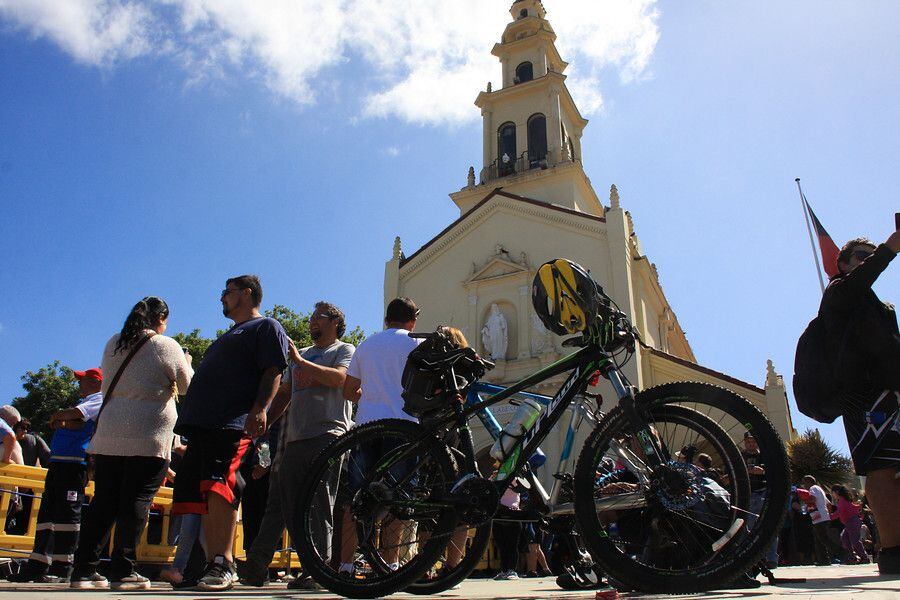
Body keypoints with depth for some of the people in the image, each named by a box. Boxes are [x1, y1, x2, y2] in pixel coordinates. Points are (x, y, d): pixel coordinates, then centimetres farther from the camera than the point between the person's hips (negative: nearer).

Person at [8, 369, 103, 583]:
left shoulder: (99, 399, -3)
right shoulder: (85, 402, 29)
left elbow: (75, 416, -19)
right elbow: (70, 423, 25)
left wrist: (57, 416, 0)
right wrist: (59, 421, 3)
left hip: (73, 463, -11)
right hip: (58, 462, 11)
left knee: (66, 513, -11)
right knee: (46, 513, 12)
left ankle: (62, 568, -8)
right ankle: (37, 566, 18)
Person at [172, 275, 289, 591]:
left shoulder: (266, 326, 6)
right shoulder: (228, 336, 34)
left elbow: (273, 372, -8)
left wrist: (259, 409, -23)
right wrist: (190, 420, 26)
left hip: (233, 423, -9)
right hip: (201, 423, 9)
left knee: (217, 488, -21)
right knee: (206, 494, 3)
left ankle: (223, 565, -20)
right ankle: (213, 565, 6)